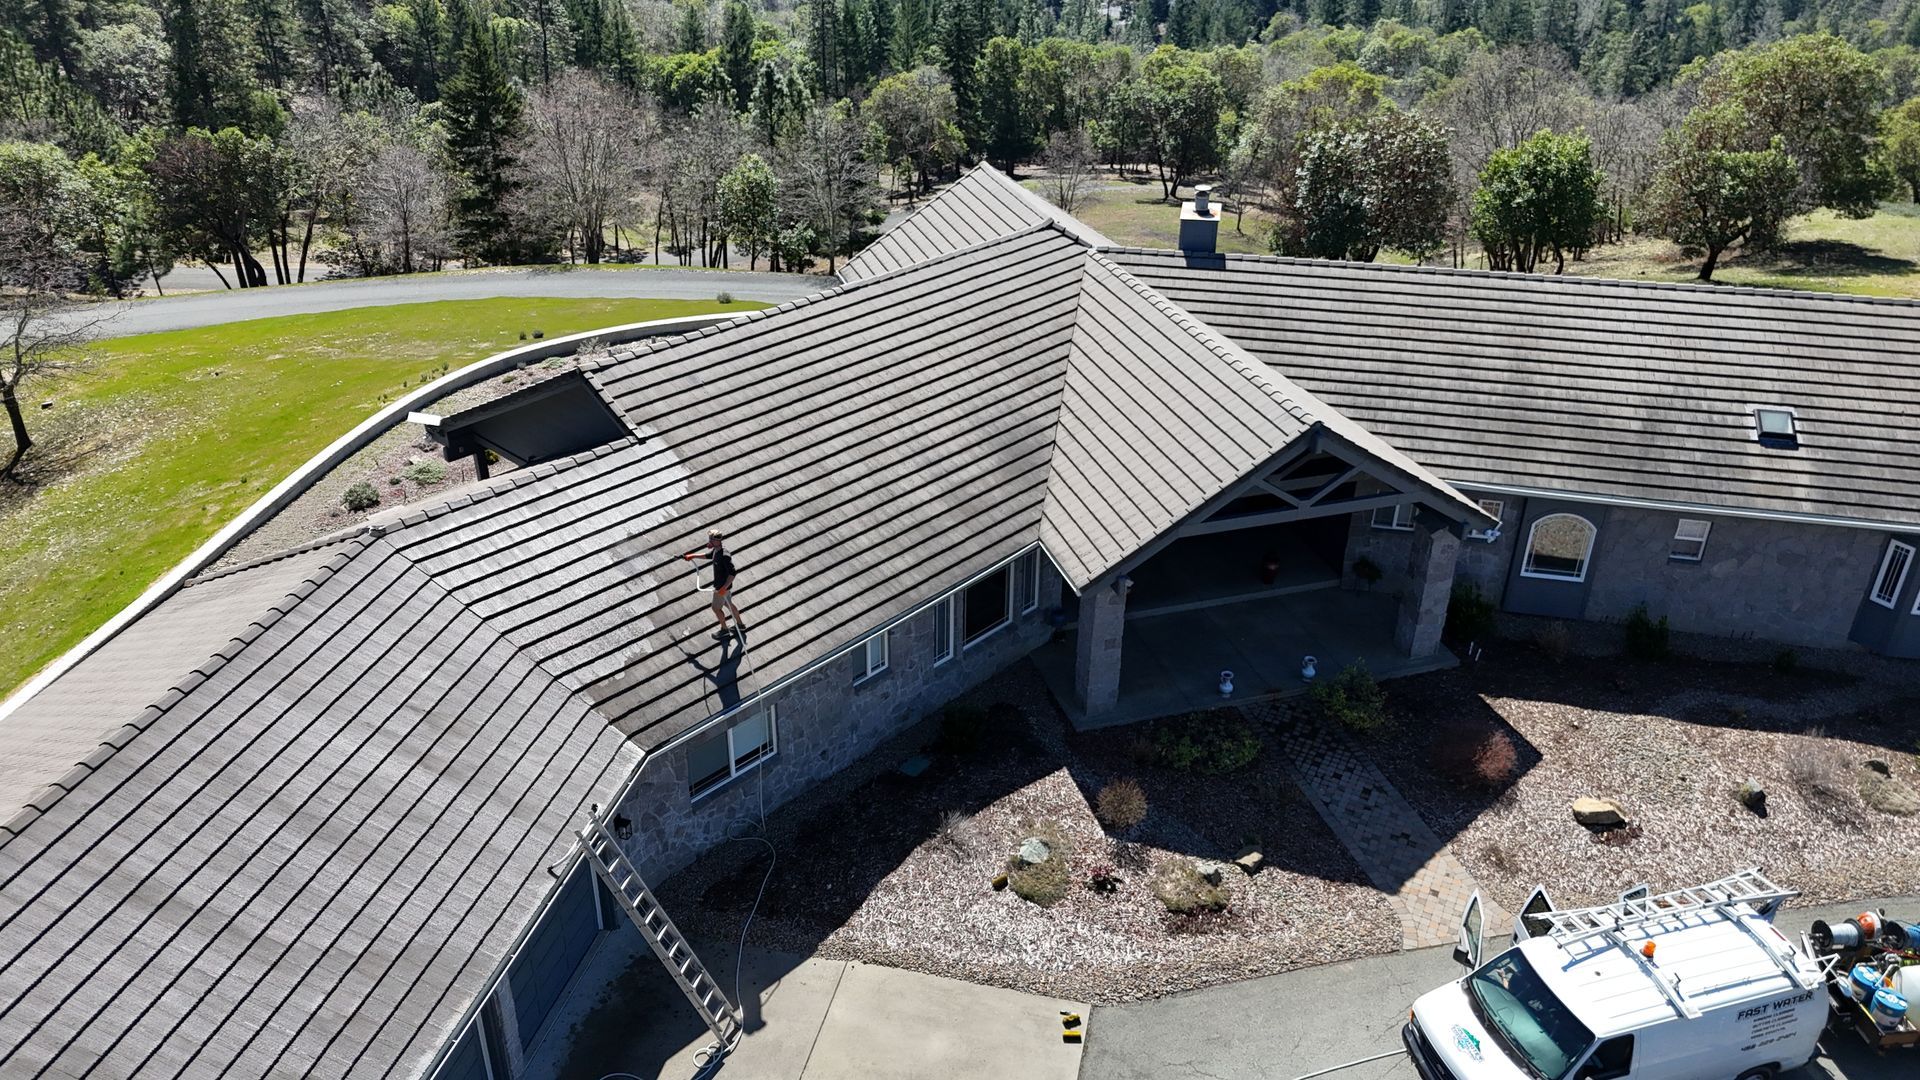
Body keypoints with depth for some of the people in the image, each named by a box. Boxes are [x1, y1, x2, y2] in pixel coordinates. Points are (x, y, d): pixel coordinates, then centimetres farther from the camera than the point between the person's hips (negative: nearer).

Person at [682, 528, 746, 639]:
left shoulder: (724, 556, -34)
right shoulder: (716, 549, -5)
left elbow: (732, 573, -34)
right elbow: (709, 555, 19)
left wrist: (724, 588, -36)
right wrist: (693, 556, 22)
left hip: (722, 586, -9)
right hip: (721, 584, 9)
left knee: (716, 608, 11)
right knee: (728, 604, 24)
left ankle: (724, 630, 29)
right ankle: (740, 625, 40)